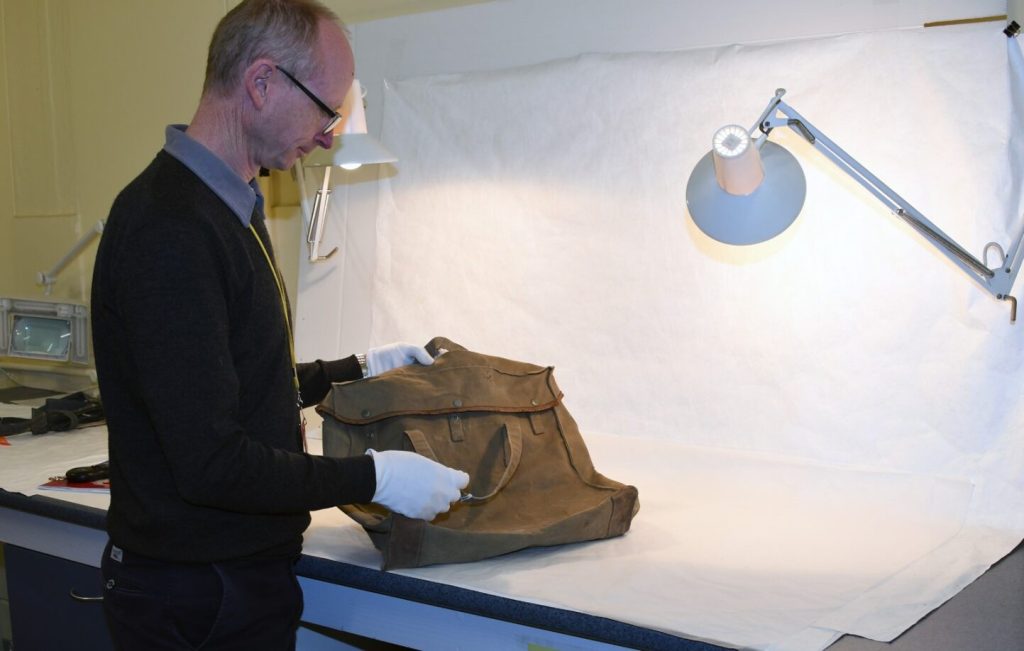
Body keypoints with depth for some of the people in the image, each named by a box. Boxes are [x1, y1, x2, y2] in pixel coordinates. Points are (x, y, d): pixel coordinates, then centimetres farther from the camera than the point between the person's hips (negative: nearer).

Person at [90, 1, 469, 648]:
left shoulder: (228, 208, 9)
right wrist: (374, 477, -20)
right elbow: (212, 464, -27)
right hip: (198, 594, -9)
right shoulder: (170, 230, -25)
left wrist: (359, 369, 13)